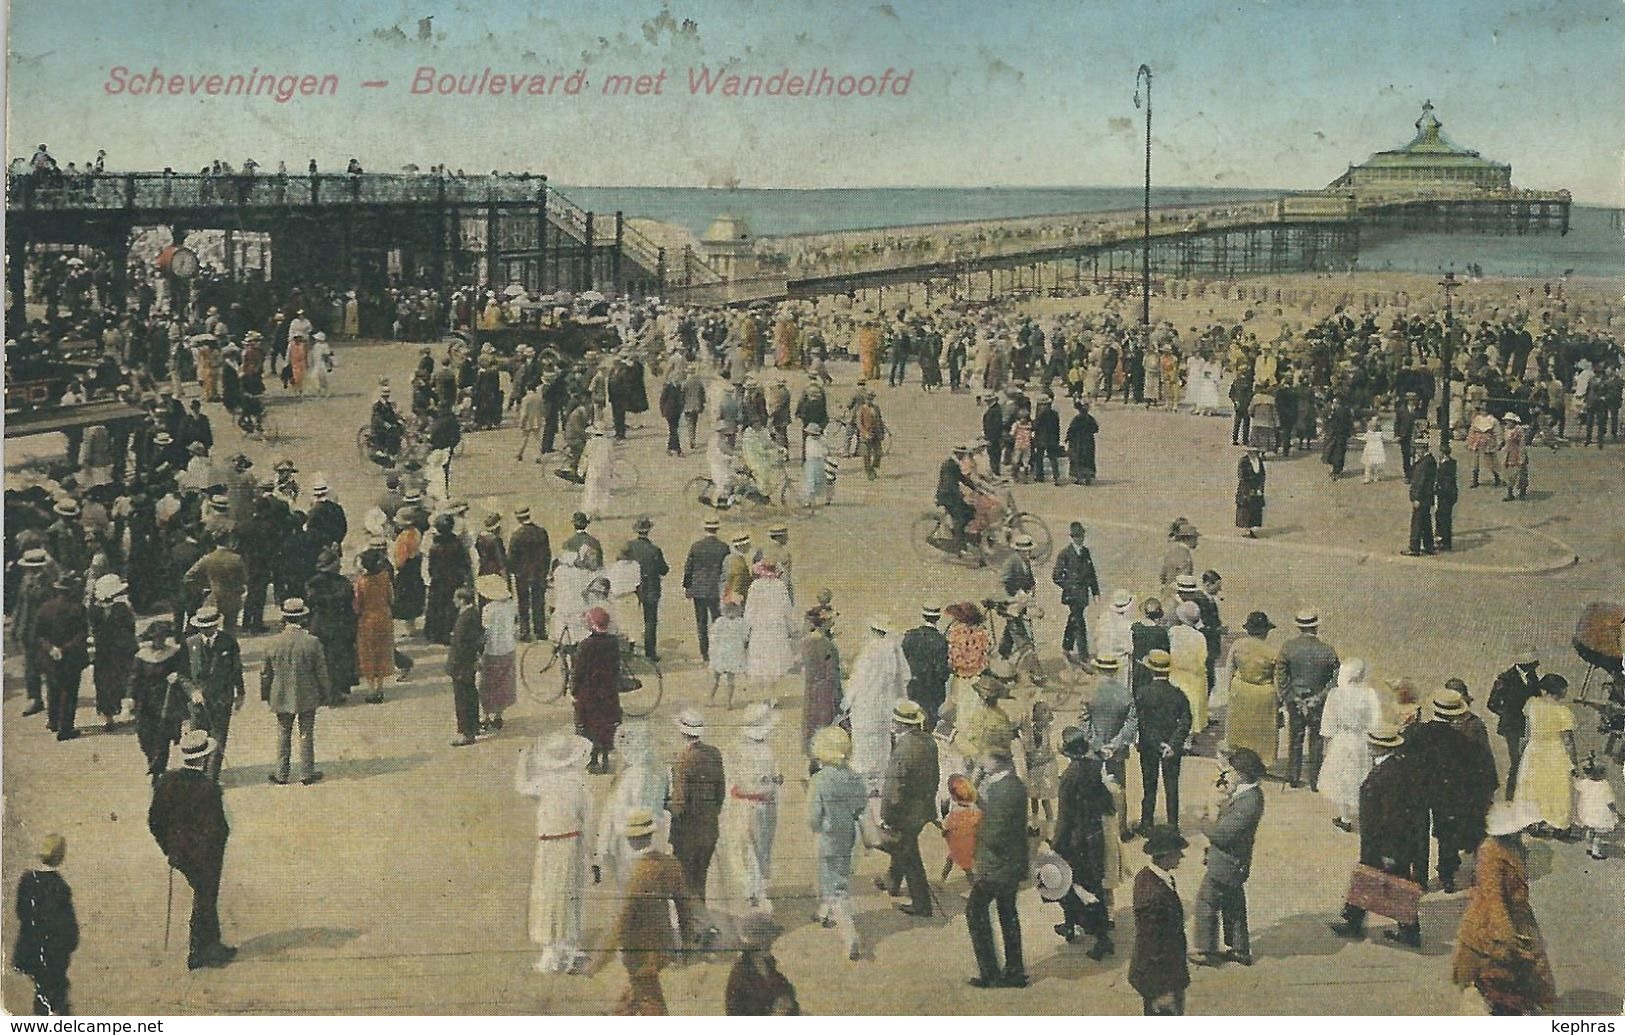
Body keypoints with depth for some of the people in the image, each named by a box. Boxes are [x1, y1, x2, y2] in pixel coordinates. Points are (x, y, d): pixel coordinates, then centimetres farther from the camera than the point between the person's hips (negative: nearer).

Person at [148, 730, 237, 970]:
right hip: (205, 857, -6)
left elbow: (154, 821, -1)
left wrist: (169, 848, 11)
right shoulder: (209, 788, -26)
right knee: (205, 901, 12)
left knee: (204, 896, 24)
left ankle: (213, 945, 35)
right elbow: (218, 829, -23)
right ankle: (196, 954, 23)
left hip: (179, 854, 6)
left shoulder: (165, 781, -8)